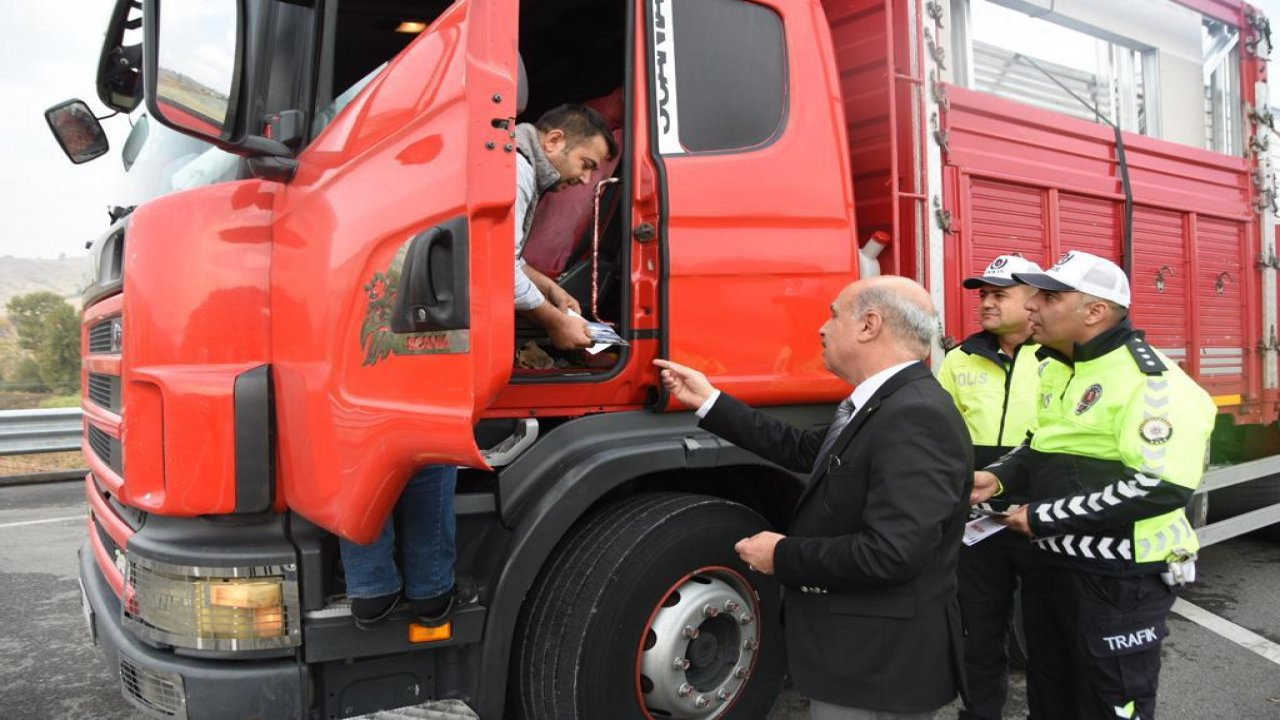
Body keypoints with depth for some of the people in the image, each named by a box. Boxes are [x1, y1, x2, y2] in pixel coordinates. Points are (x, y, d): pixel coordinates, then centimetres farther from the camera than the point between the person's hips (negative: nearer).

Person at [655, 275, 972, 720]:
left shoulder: (917, 418, -26)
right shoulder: (884, 403, 7)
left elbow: (890, 553, -32)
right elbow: (804, 450, 12)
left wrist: (782, 555, -19)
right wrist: (709, 401, 13)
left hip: (879, 668, -9)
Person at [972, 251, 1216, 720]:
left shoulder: (1150, 381, -20)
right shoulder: (1057, 369, 10)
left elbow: (1163, 485, -28)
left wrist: (1044, 517, -23)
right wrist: (998, 477, 0)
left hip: (1119, 580, -9)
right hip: (1051, 565, 9)